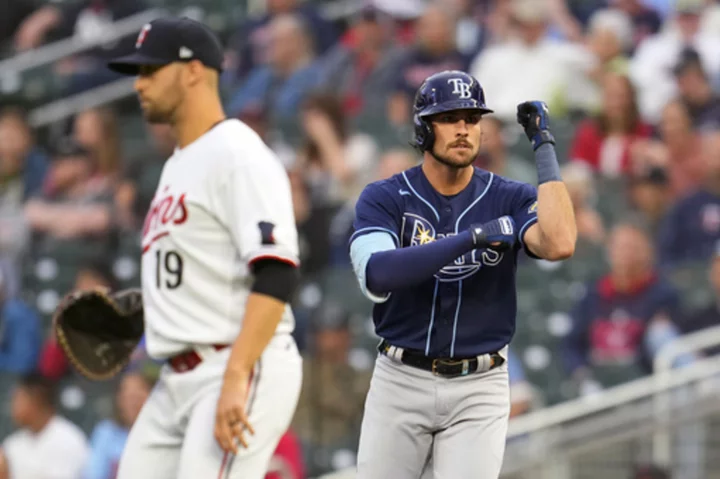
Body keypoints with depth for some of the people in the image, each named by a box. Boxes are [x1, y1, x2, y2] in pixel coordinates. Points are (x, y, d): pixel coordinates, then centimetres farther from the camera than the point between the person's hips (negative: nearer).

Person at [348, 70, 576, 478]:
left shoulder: (510, 199, -1)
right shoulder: (384, 199, -4)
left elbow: (559, 245, -23)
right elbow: (376, 276, -24)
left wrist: (544, 145, -18)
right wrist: (474, 237, -28)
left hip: (479, 388, 0)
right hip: (401, 382, 0)